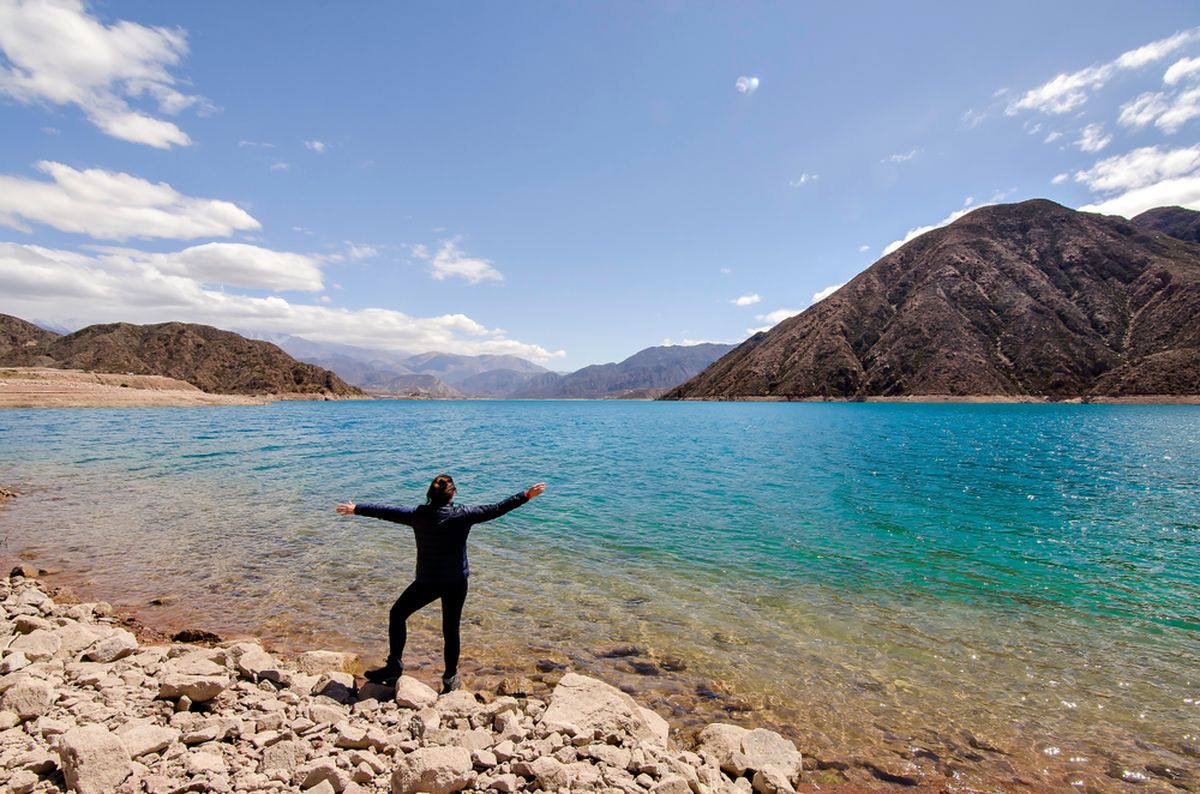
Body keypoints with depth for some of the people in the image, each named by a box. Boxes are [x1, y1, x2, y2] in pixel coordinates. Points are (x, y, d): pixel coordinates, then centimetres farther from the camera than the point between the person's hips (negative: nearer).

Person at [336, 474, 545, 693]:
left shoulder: (418, 515, -9)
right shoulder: (462, 515, -13)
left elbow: (386, 511, 3)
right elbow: (496, 509, -11)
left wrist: (356, 509, 18)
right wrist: (526, 495, -5)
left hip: (427, 581, 0)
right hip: (456, 582, 0)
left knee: (397, 614, 21)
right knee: (451, 628, 12)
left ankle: (395, 665, 21)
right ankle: (450, 678, 22)